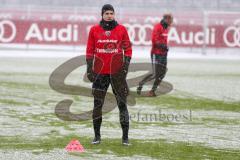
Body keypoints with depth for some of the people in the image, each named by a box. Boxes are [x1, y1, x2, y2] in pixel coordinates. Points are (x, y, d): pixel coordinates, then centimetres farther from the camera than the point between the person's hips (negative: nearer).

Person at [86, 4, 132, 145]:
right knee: (97, 104, 4)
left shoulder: (121, 29, 2)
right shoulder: (94, 30, 4)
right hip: (100, 73, 1)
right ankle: (97, 135, 13)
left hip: (117, 72, -1)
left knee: (122, 104, -2)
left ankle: (125, 137, 2)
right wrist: (89, 68, 2)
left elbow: (128, 49, 5)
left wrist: (126, 65, -5)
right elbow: (90, 50, 7)